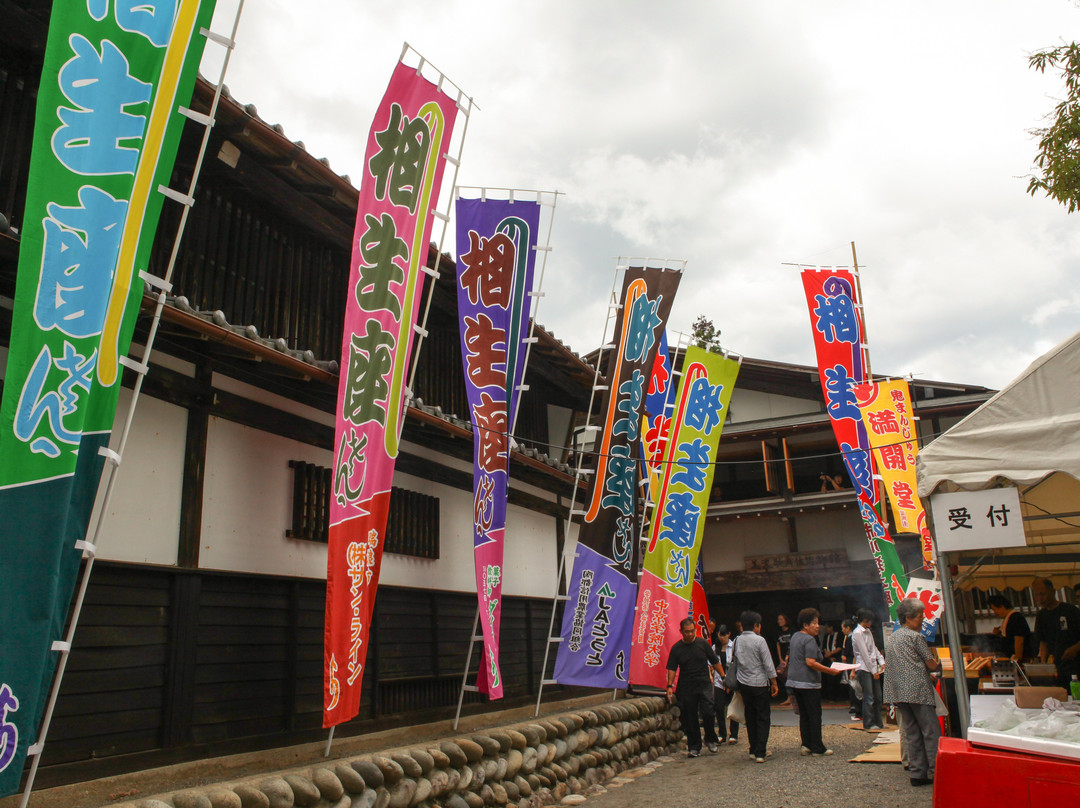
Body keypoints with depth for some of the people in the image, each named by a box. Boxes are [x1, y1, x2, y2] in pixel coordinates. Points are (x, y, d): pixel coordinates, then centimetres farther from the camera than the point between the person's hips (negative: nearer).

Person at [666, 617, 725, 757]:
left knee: (708, 711, -14)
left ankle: (710, 739, 11)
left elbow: (715, 662, 11)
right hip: (686, 687, 0)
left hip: (704, 684, 0)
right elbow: (672, 668, 2)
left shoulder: (703, 643, 4)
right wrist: (670, 685, -9)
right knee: (690, 718, 2)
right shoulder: (676, 648, 2)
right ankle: (694, 747, 16)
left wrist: (724, 677, 6)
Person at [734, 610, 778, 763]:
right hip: (760, 684, -5)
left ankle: (753, 750, 19)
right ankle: (760, 753, -1)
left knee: (750, 717, 14)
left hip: (743, 683, 5)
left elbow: (735, 661, 9)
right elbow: (768, 664, -11)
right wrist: (774, 683, -1)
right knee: (763, 718, 3)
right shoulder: (759, 640, -13)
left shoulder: (737, 641, 2)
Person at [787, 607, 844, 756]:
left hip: (795, 681, 9)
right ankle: (817, 748, 4)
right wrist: (830, 671, -19)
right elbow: (811, 662, -22)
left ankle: (806, 745, 13)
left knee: (803, 714, 12)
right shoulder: (809, 640, -15)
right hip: (808, 682, -9)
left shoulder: (795, 636, 14)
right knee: (814, 715, -1)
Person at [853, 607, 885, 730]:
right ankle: (868, 724, 1)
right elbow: (864, 654, -13)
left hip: (873, 668, 8)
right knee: (869, 697, -6)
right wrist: (874, 671, -12)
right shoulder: (857, 633, -12)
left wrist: (882, 662, 4)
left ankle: (878, 723, 18)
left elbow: (874, 648, 18)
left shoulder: (868, 631, 15)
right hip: (864, 668, -8)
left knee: (878, 696, 9)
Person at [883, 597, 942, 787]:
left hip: (898, 692, 7)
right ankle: (937, 771, -3)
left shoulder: (890, 639, 20)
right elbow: (932, 665, -4)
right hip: (919, 690, -7)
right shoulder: (916, 636, -4)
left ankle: (917, 773, 9)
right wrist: (938, 663, 18)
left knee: (911, 734, 9)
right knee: (931, 732, -2)